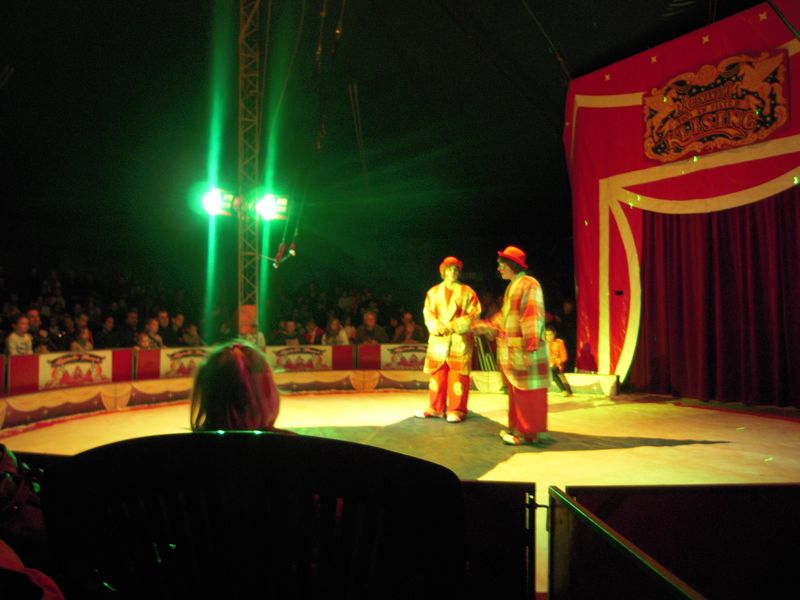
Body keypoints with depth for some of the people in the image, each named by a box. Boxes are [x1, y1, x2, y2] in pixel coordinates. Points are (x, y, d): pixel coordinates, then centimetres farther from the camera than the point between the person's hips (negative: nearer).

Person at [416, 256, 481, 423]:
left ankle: (456, 410, 5)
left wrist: (455, 326, -14)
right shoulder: (433, 292, 11)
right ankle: (436, 408, 16)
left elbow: (474, 314, -2)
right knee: (437, 375, 6)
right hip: (438, 339, 2)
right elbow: (428, 313, 4)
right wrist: (438, 327, -14)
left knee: (458, 376, -3)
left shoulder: (467, 292, 6)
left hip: (460, 340, -2)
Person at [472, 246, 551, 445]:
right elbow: (503, 317, 21)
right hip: (511, 351, 10)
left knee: (528, 392, -2)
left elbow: (533, 318, -19)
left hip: (524, 351, -10)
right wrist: (481, 326, 18)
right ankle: (518, 428, 26)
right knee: (516, 391, 15)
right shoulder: (512, 286, 17)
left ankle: (530, 432, 7)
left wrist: (530, 347, -24)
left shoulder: (529, 285, -12)